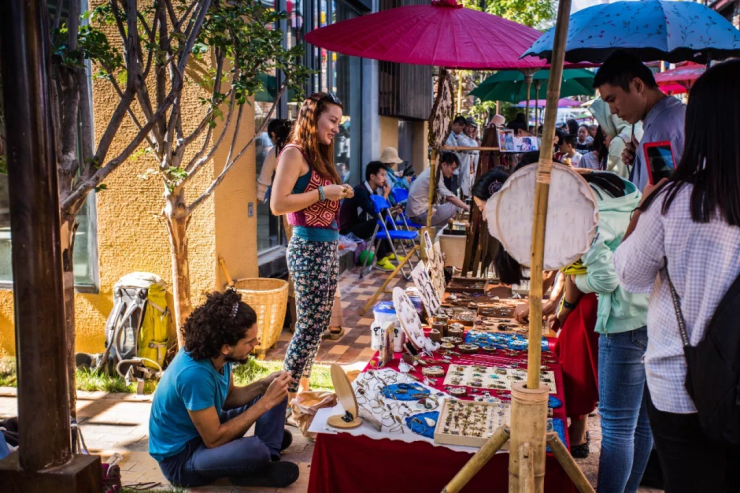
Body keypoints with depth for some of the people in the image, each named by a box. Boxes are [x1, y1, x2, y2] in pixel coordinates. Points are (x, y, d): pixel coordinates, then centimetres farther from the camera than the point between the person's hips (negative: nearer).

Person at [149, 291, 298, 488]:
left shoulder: (216, 353, -11)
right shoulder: (195, 374, -35)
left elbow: (228, 397, 7)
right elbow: (214, 439, -27)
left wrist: (265, 384, -11)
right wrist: (265, 402, -25)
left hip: (206, 427, 9)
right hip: (180, 456, -9)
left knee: (276, 395, 6)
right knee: (254, 450, -37)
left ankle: (270, 454, 1)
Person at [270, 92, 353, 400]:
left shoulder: (319, 155, 16)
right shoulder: (294, 153, -10)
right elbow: (277, 204, -18)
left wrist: (339, 195, 8)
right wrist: (323, 193, -17)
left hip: (328, 247, 9)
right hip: (308, 247, -9)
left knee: (320, 322, 12)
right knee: (310, 324, -5)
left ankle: (303, 386, 23)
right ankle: (288, 393, 6)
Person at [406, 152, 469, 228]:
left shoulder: (432, 171, 12)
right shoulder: (435, 175, -17)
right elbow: (450, 197, -23)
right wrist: (468, 208, -18)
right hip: (420, 214, -10)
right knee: (454, 206, -15)